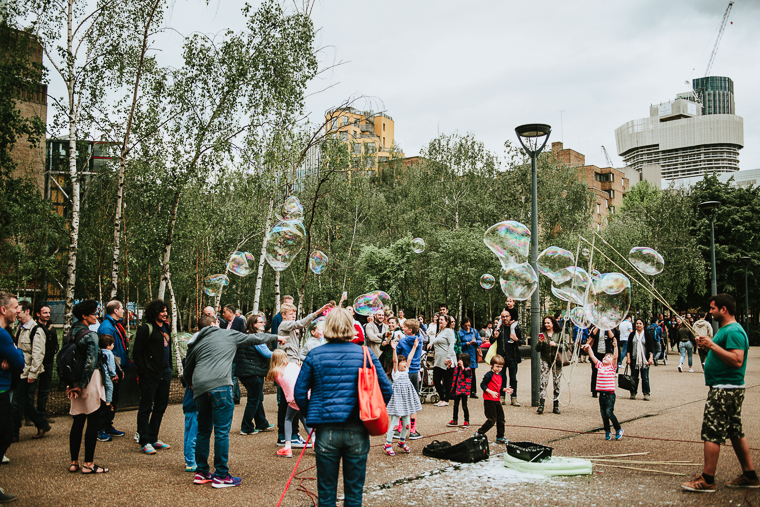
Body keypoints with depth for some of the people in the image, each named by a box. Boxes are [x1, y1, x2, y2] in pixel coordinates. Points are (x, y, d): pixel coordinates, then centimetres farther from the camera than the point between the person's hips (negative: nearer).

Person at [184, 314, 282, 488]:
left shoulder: (195, 344, 23)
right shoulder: (228, 334, 14)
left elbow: (187, 369, 29)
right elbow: (254, 338, 23)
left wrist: (190, 384, 49)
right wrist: (276, 337, 38)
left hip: (200, 389, 5)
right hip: (220, 385, -5)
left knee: (203, 431, 17)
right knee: (222, 432, -1)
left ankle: (201, 472, 23)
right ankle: (221, 476, 2)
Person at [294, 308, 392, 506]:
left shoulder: (314, 355, -2)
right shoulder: (365, 354, -2)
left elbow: (299, 393, -1)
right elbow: (386, 390, -2)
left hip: (326, 430, 0)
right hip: (357, 431, 0)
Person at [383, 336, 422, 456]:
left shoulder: (406, 371, 10)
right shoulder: (395, 372, -7)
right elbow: (395, 361, -22)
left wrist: (414, 346, 14)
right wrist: (394, 350, -35)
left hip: (406, 400, 7)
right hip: (397, 399, -7)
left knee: (407, 423, 12)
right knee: (395, 422, -6)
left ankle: (402, 442, 31)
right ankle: (387, 444, 4)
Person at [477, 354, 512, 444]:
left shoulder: (500, 376, 13)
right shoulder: (489, 375, -12)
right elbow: (482, 385, -15)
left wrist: (504, 390, 3)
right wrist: (491, 392, -24)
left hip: (496, 401, 8)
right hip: (489, 401, -8)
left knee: (501, 419, 11)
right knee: (491, 420, -9)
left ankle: (500, 437, 22)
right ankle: (479, 433, 5)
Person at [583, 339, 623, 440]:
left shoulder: (612, 367, 0)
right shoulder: (600, 365, 12)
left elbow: (615, 357, -14)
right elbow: (592, 356, 12)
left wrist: (615, 347, -22)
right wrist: (589, 347, 5)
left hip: (610, 394, -5)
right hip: (601, 393, 5)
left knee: (609, 412, -11)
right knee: (603, 414, 7)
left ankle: (618, 430, 7)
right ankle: (607, 432, 19)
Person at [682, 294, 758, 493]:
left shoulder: (733, 331, -17)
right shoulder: (725, 329, 16)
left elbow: (737, 361, -27)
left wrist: (712, 345, -25)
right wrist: (707, 346, 8)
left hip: (725, 390, -11)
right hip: (728, 389, 11)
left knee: (711, 433, -8)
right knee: (735, 433, 15)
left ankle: (707, 481, -4)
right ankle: (749, 476, 22)